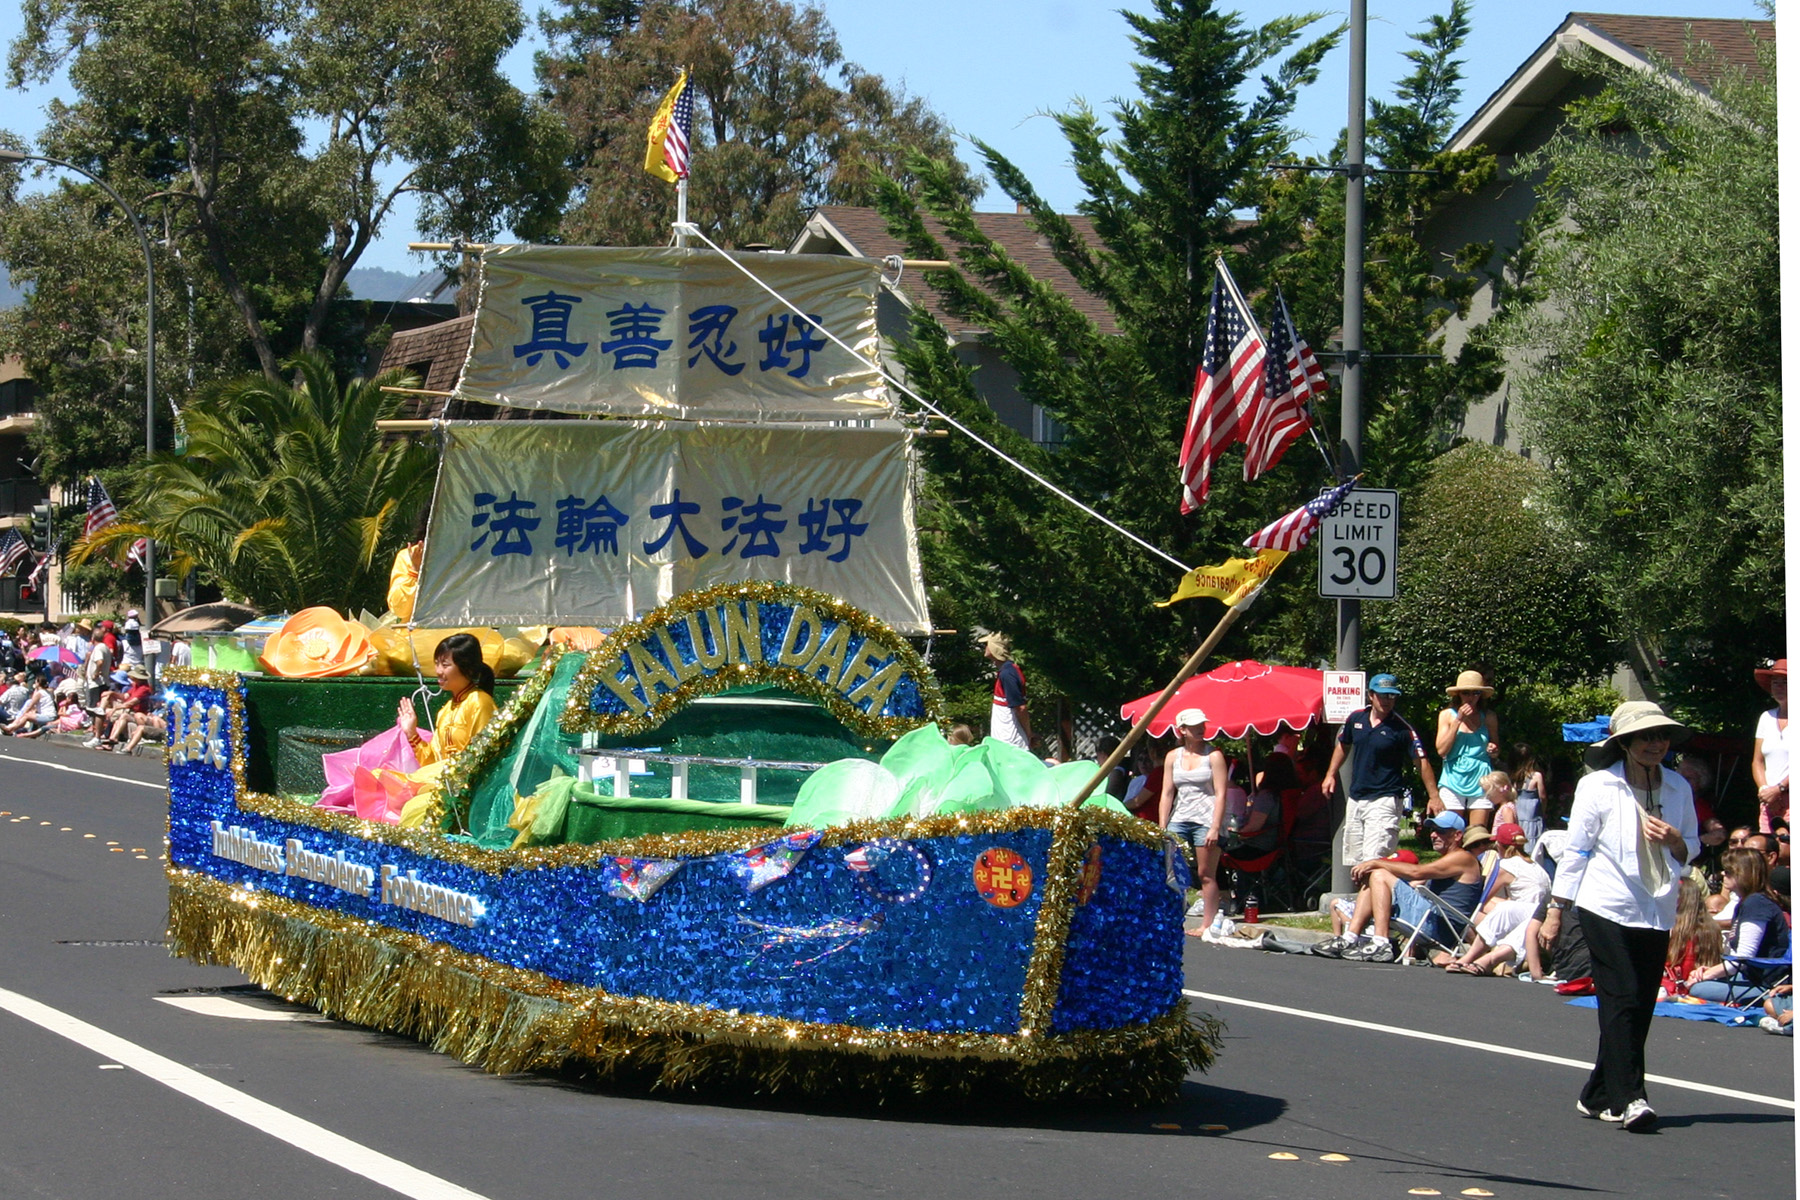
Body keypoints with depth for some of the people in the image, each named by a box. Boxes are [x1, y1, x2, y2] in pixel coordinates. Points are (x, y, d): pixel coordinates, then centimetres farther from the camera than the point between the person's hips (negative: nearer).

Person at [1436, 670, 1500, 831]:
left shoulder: (1489, 717, 9)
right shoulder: (1447, 715, 6)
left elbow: (1496, 752, 20)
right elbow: (1441, 750, -4)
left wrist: (1493, 750, -4)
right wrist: (1458, 720, -7)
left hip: (1480, 781, 1)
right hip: (1453, 780, -1)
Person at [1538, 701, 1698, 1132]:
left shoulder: (1678, 789, 8)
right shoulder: (1598, 787, -4)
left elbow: (1691, 851, 17)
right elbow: (1575, 850, -1)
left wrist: (1675, 840, -7)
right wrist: (1555, 911, -2)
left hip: (1656, 914, 5)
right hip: (1608, 907, -5)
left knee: (1640, 1008, 4)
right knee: (1623, 1001, -13)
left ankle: (1599, 1097, 14)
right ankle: (1628, 1097, -16)